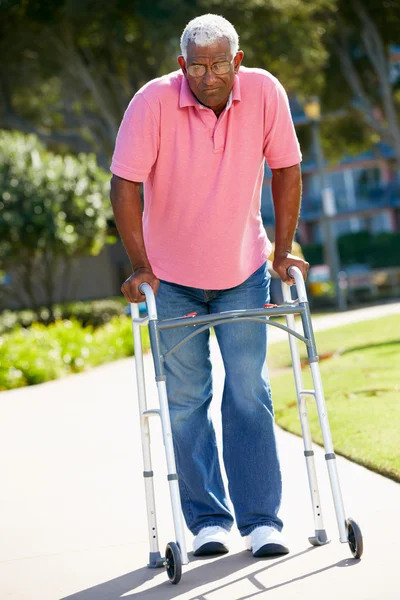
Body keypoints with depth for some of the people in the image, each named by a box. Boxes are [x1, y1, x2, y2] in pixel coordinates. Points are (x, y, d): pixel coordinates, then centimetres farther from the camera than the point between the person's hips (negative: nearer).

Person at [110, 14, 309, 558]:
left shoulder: (265, 92, -14)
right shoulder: (154, 101, -21)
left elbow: (286, 169, -3)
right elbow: (124, 184, -16)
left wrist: (283, 251, -2)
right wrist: (140, 266, -16)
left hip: (243, 270, 1)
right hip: (172, 276, -1)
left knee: (249, 394, -1)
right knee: (186, 400, 3)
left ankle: (261, 518, 5)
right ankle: (207, 519, 13)